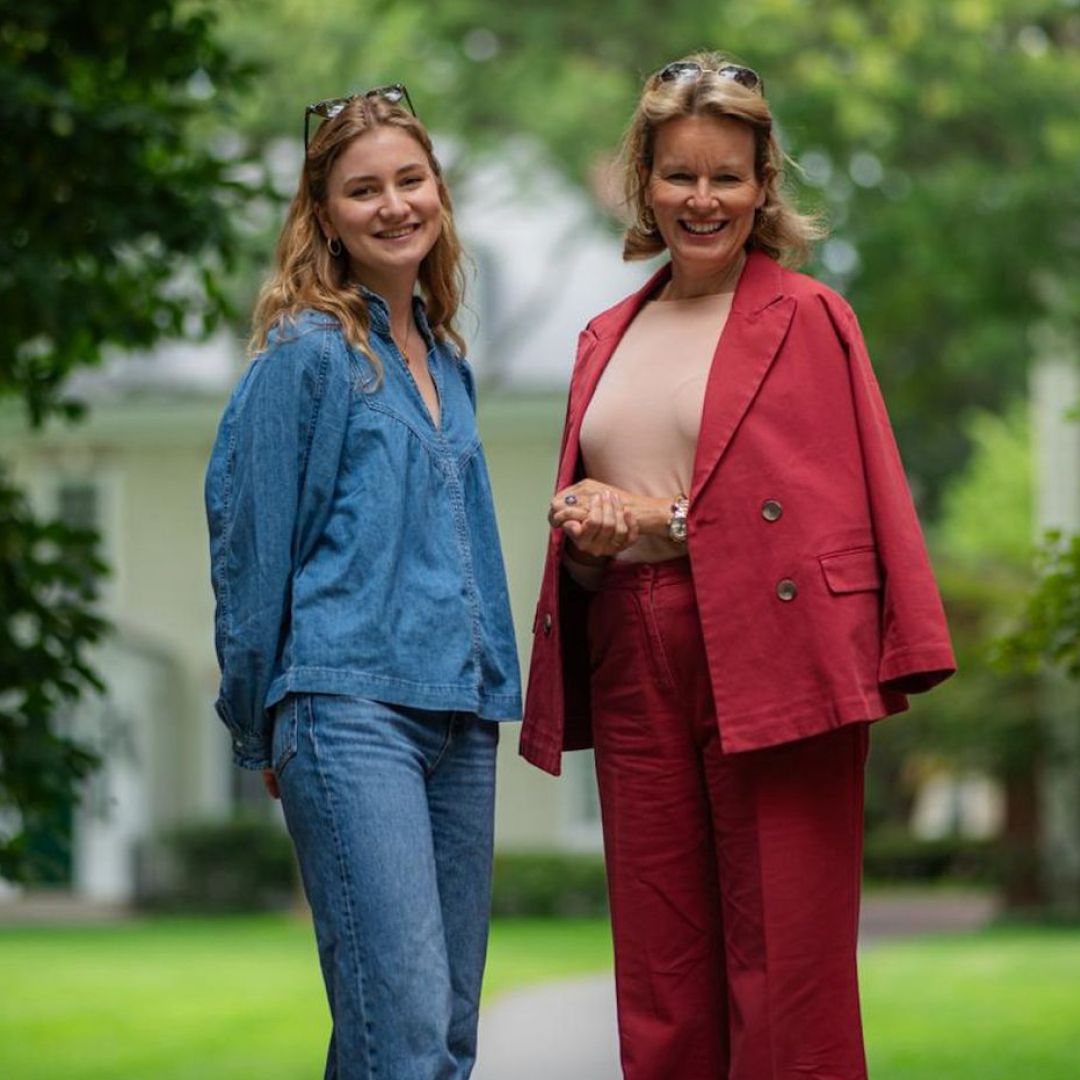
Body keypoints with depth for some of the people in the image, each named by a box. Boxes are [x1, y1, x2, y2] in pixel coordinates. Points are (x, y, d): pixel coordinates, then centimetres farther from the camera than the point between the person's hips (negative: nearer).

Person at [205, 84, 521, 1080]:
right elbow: (254, 547, -1)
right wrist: (261, 728, 3)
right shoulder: (306, 355, -3)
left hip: (458, 713, 7)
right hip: (350, 710, -7)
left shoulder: (445, 362, 18)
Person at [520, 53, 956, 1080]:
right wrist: (587, 537, 0)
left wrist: (659, 520, -8)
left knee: (787, 967, -7)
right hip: (634, 666, 5)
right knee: (658, 976, 5)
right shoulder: (608, 338, 19)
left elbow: (848, 502, -6)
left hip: (769, 660, -5)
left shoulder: (805, 317, 1)